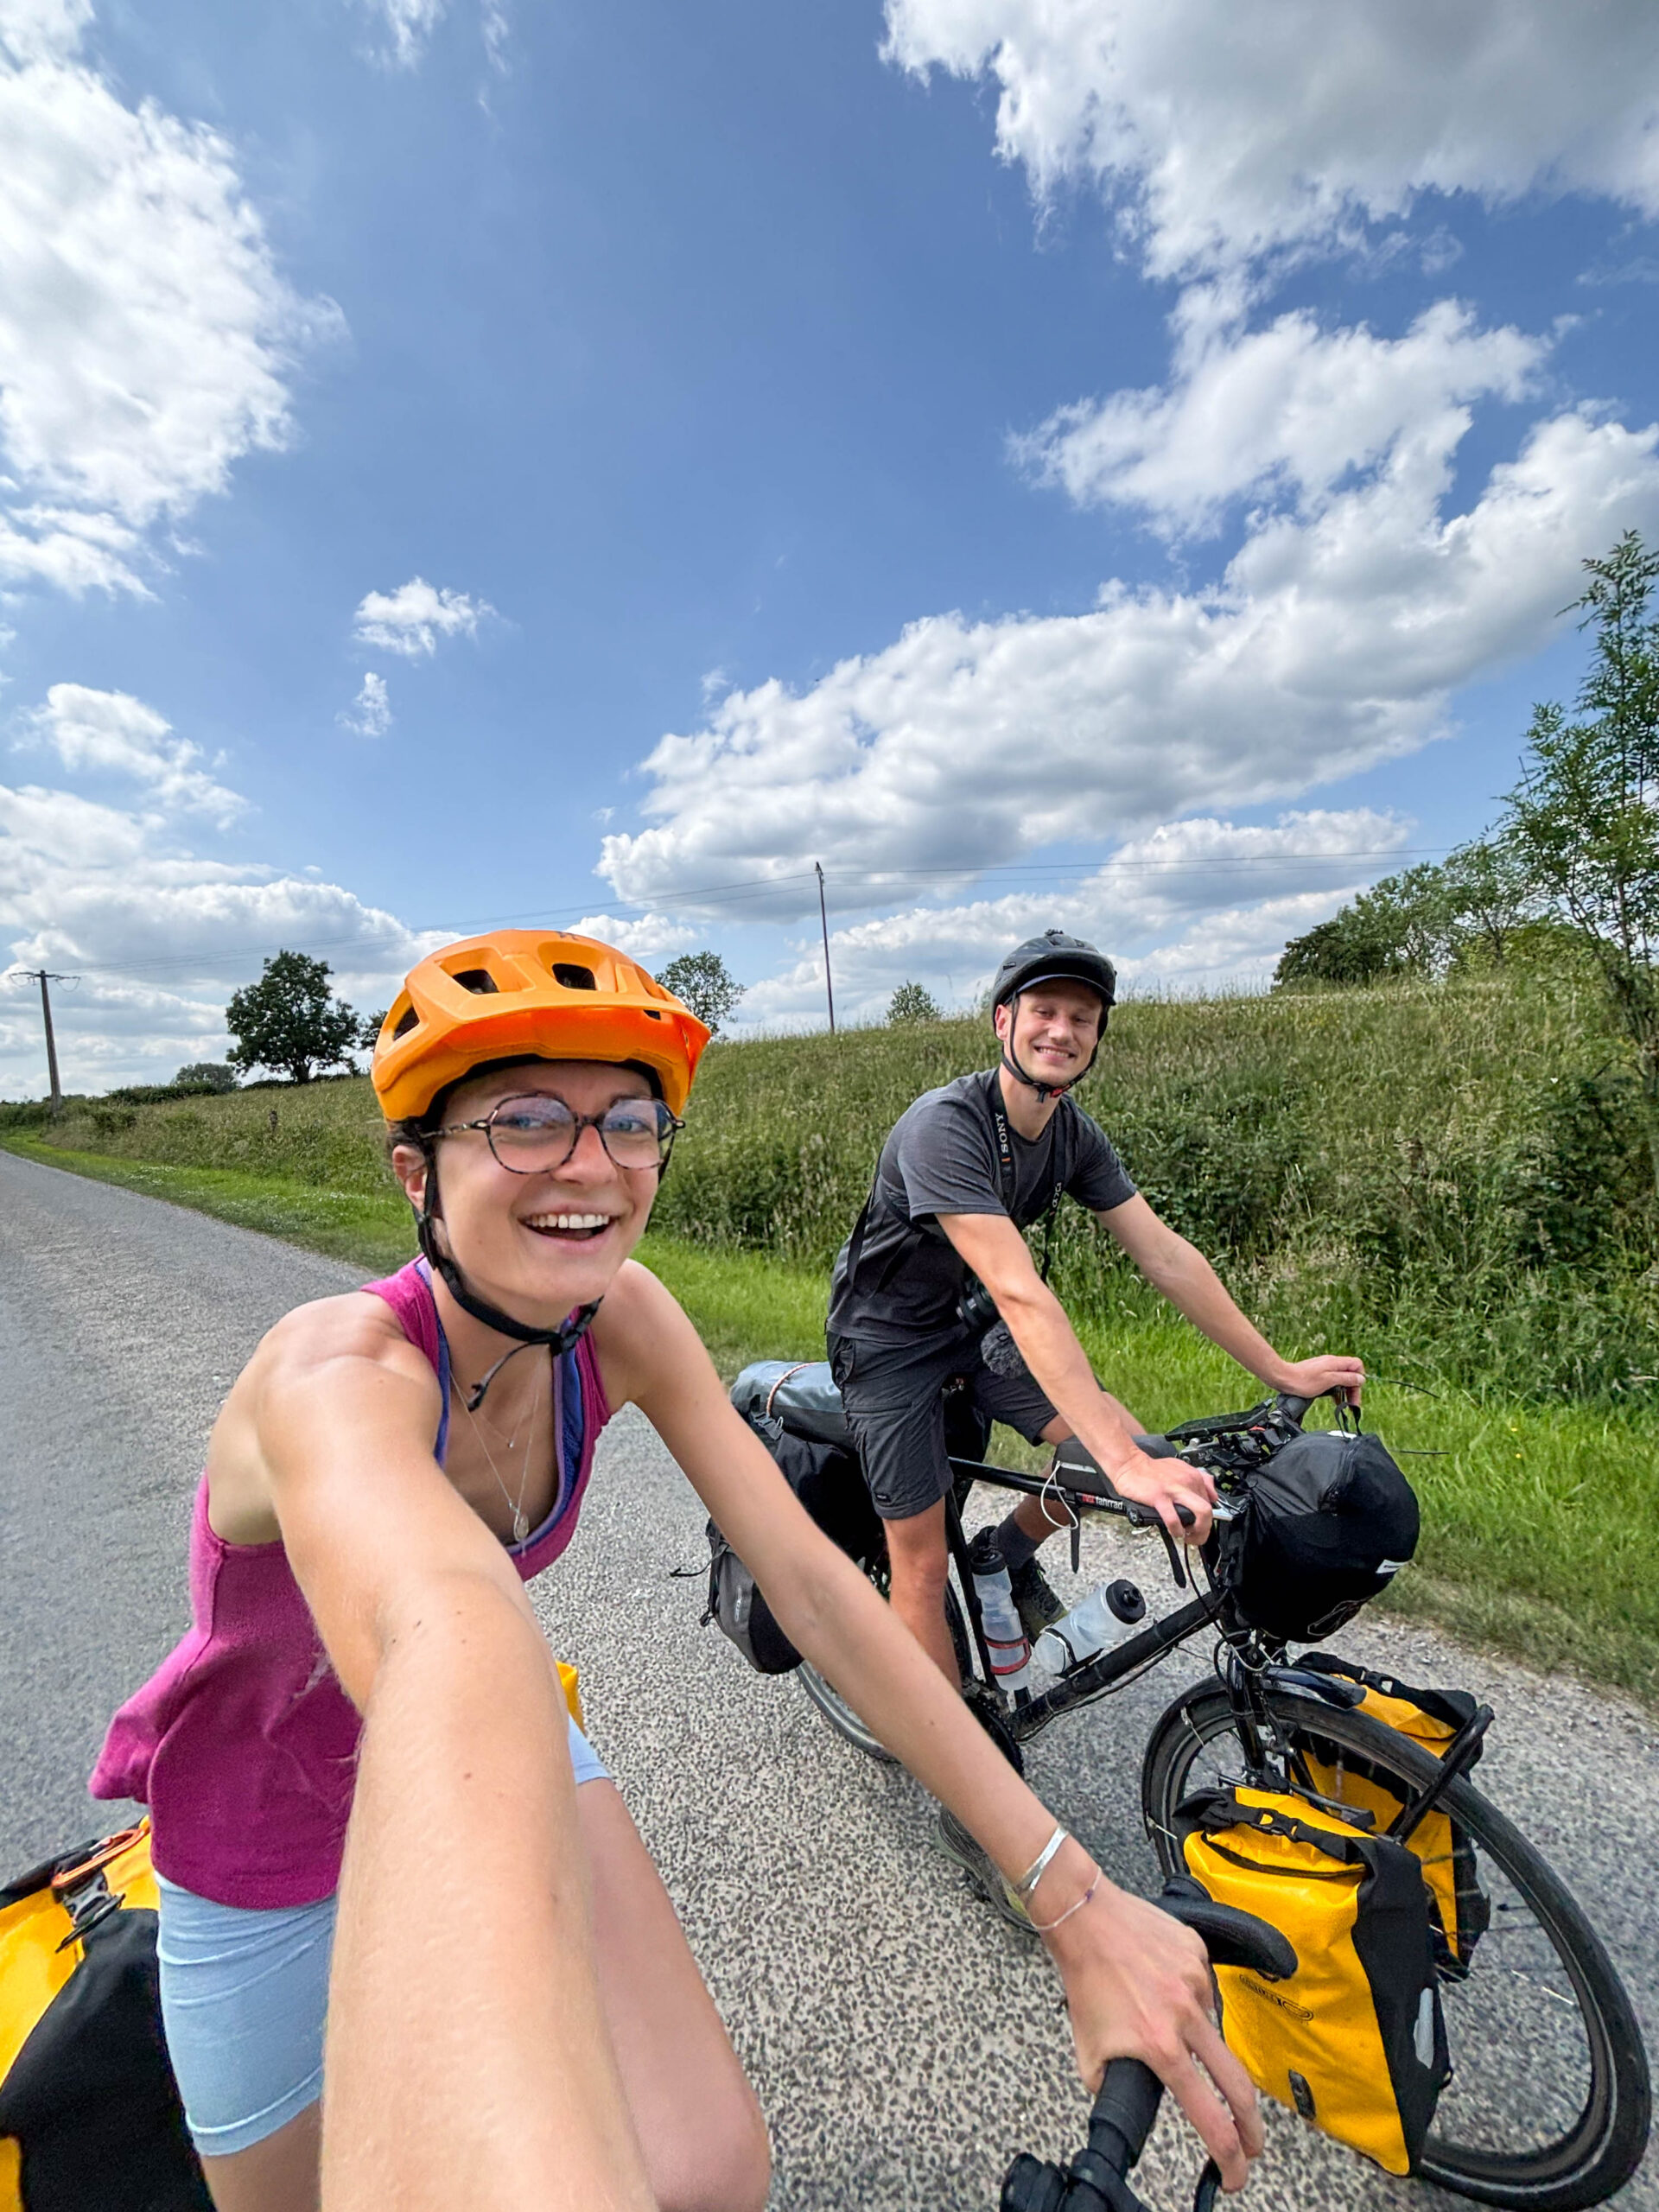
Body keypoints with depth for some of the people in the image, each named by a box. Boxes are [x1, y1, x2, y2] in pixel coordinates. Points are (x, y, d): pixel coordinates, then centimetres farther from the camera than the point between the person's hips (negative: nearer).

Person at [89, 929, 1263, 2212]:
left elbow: (810, 1581, -23)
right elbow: (455, 1644, -58)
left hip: (507, 1744, 3)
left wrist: (1073, 1895, -27)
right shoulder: (340, 1372, -37)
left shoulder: (622, 1318, -21)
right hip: (267, 1845, -2)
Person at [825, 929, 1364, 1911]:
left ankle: (1016, 1552, 17)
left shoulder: (1073, 1133, -7)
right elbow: (1022, 1293, -41)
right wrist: (1122, 1465, -45)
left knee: (1127, 1443, -12)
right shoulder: (945, 1127, -32)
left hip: (971, 1325, 6)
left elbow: (1165, 1253, -6)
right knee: (924, 1563, -1)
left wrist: (1280, 1369, -7)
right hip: (889, 1337, -6)